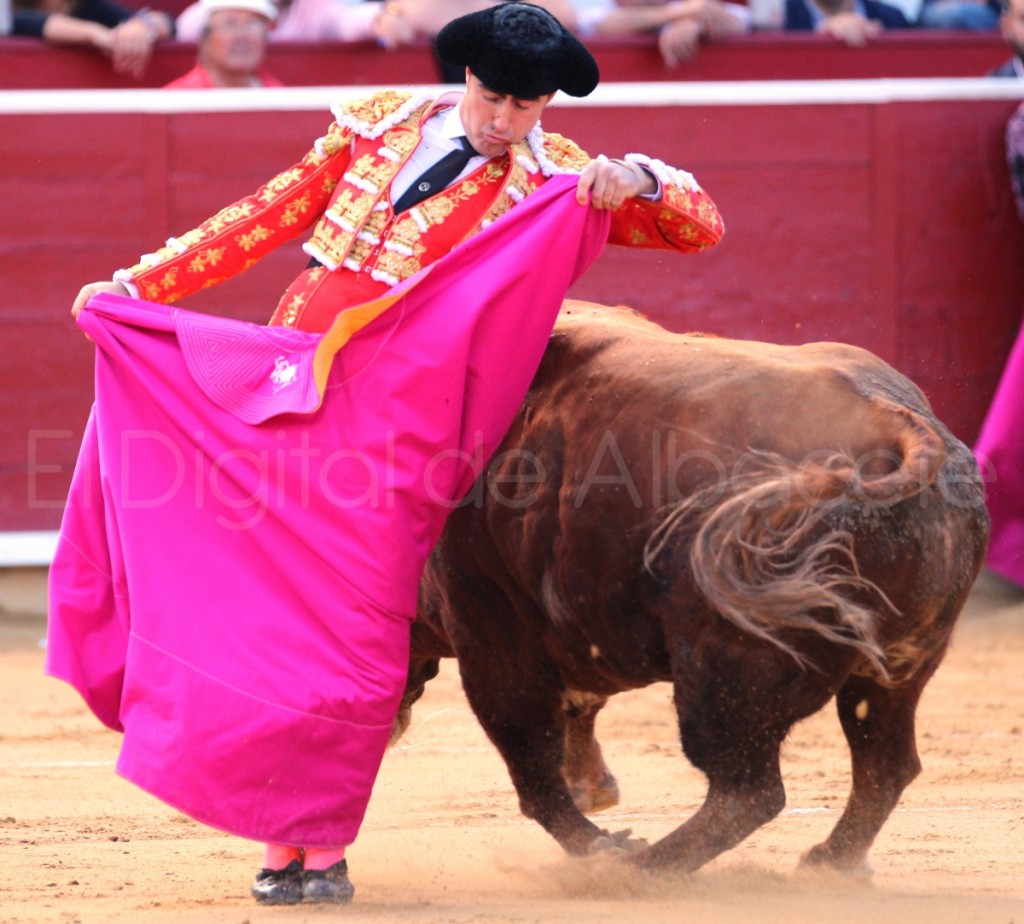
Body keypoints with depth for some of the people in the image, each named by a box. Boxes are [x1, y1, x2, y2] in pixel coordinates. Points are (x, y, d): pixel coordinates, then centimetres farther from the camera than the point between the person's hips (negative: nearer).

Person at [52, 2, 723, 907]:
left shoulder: (555, 180, 4)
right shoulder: (380, 122, 11)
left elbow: (701, 226, 1)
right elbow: (270, 217, 18)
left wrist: (636, 179, -19)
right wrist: (143, 283, 18)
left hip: (394, 421, -3)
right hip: (285, 391, 3)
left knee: (357, 642, -8)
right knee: (268, 617, 3)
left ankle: (324, 847, 6)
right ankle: (280, 846, 13)